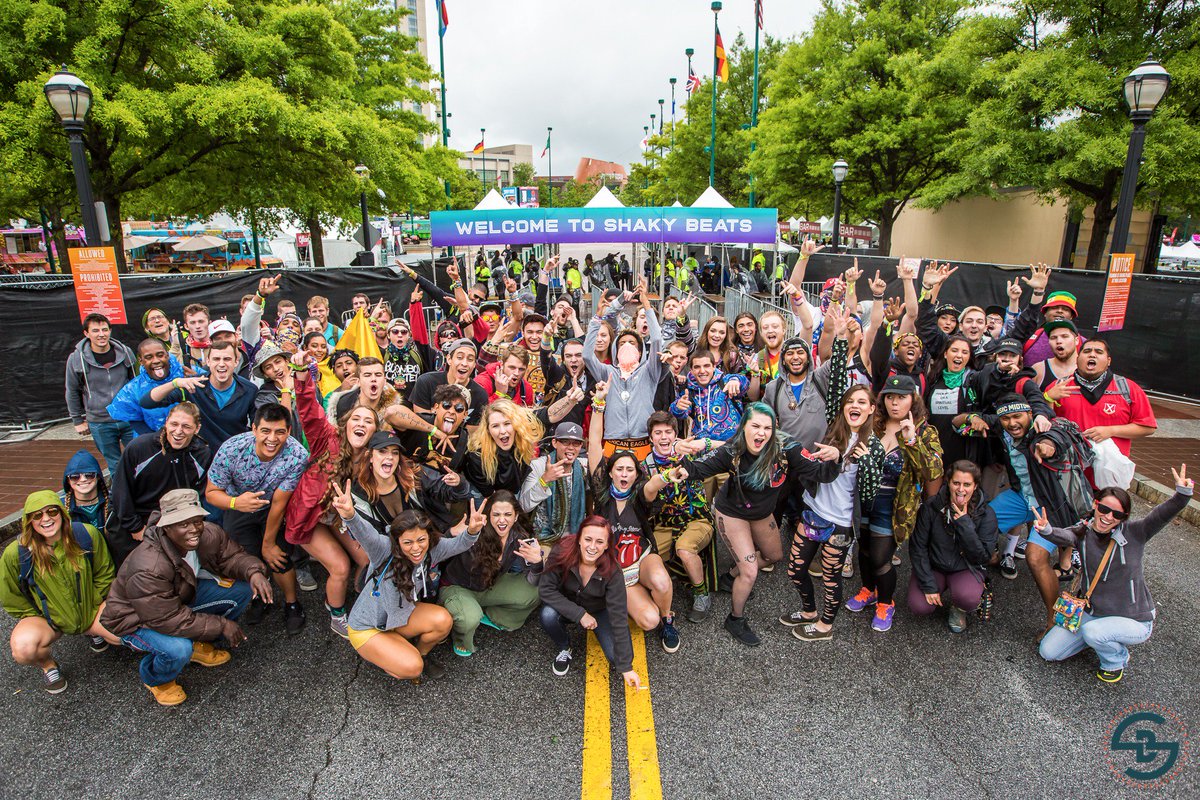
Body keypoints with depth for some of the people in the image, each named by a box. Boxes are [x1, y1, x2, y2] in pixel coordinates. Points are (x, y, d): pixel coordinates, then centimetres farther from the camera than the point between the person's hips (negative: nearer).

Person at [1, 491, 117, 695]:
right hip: (47, 618, -1)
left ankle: (93, 630, 19)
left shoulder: (86, 534, -16)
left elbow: (104, 573, 0)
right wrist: (40, 618, -3)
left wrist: (93, 605, 0)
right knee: (23, 648, -33)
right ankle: (48, 665, 5)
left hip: (89, 609, 1)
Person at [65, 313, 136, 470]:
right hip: (100, 424, -1)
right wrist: (78, 420, 10)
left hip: (129, 419, 1)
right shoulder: (76, 359, -4)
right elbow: (72, 392, 7)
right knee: (115, 467, 10)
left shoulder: (125, 353, -1)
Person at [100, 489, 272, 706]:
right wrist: (221, 625, -27)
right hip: (137, 619, -6)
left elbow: (232, 556, -7)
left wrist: (254, 572, -30)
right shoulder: (146, 570, -38)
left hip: (183, 599, 6)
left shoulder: (208, 534, -22)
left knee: (242, 589, -12)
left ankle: (200, 645, 11)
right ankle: (155, 679, 5)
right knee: (178, 650, -34)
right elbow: (171, 620, -33)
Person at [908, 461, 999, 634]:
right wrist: (928, 585, -16)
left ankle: (959, 610, 6)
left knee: (968, 598, -33)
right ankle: (944, 596, 15)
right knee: (919, 606, -21)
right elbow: (917, 547, -10)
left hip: (966, 569, 0)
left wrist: (964, 524, -26)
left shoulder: (986, 514, -12)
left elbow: (983, 556, -15)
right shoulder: (931, 507, -14)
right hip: (933, 566, 1)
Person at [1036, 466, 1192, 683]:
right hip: (1091, 612, 4)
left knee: (1091, 631, -34)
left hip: (1134, 621, -4)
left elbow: (1164, 513, -29)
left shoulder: (1134, 533, -14)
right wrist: (1047, 530, -52)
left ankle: (1116, 661, 1)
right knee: (1048, 652, 2)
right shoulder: (1083, 532, -9)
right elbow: (1063, 536, -30)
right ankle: (1102, 636, 23)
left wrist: (1183, 493, -47)